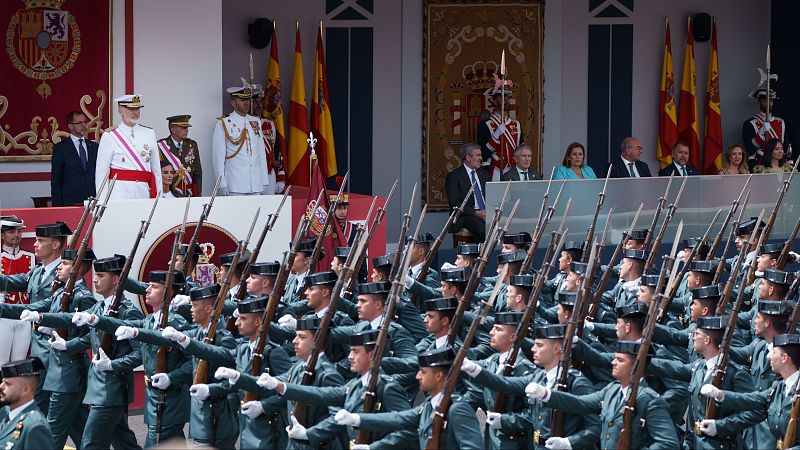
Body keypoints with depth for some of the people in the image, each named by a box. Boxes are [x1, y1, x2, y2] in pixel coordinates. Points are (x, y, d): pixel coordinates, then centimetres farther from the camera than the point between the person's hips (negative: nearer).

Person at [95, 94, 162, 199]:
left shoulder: (149, 133, 12)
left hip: (143, 191, 3)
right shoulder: (110, 136, 1)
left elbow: (156, 168, 15)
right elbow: (101, 170, 1)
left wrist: (159, 195, 12)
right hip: (120, 191, -3)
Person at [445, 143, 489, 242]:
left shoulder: (483, 173, 20)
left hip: (487, 213, 6)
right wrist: (476, 213, -18)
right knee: (483, 230, -37)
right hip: (467, 216, -6)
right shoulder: (454, 176, -1)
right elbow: (454, 204, -8)